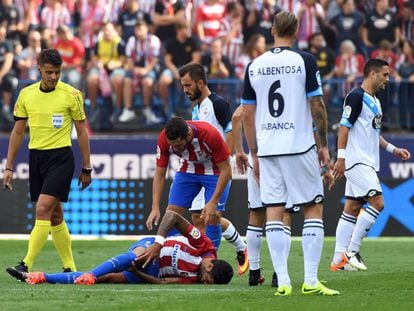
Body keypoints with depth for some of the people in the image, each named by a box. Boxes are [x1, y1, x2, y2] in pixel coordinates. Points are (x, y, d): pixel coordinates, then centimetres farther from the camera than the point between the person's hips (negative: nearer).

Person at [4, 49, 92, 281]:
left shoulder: (71, 95, -4)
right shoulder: (26, 94, 6)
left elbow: (82, 132, 2)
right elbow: (18, 132, 12)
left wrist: (87, 168, 2)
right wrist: (9, 167, 9)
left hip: (61, 157, -5)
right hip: (36, 157, 5)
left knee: (43, 209, -17)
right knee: (55, 215, 10)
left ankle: (27, 266, -21)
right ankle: (70, 268, 18)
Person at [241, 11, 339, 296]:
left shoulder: (255, 66, 7)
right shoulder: (305, 61, -4)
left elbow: (247, 115, 9)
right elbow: (317, 106, -6)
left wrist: (254, 154, 17)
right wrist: (324, 144, 4)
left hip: (267, 150, 3)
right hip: (300, 147, -3)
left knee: (273, 212, 4)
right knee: (314, 209, 3)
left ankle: (282, 281, -1)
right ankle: (311, 281, -4)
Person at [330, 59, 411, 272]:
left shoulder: (374, 101, 19)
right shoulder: (356, 97, -11)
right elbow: (344, 127, -15)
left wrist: (393, 149, 20)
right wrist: (341, 158, -19)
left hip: (367, 162, 10)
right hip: (356, 162, -10)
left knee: (352, 209, 6)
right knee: (377, 203, -15)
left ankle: (339, 259, 5)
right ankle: (352, 251, -11)